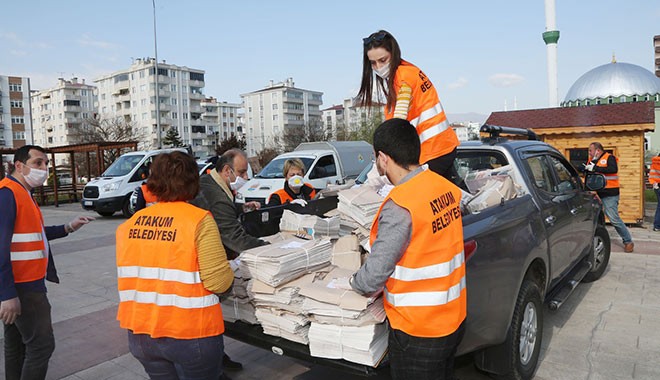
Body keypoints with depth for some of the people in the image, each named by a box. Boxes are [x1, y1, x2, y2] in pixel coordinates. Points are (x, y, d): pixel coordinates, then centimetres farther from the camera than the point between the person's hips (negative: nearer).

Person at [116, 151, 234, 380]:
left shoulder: (129, 224, 0)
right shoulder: (199, 220, -16)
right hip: (189, 334, -5)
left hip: (140, 334, 5)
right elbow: (218, 282, -19)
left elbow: (128, 275, 9)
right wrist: (229, 274, 2)